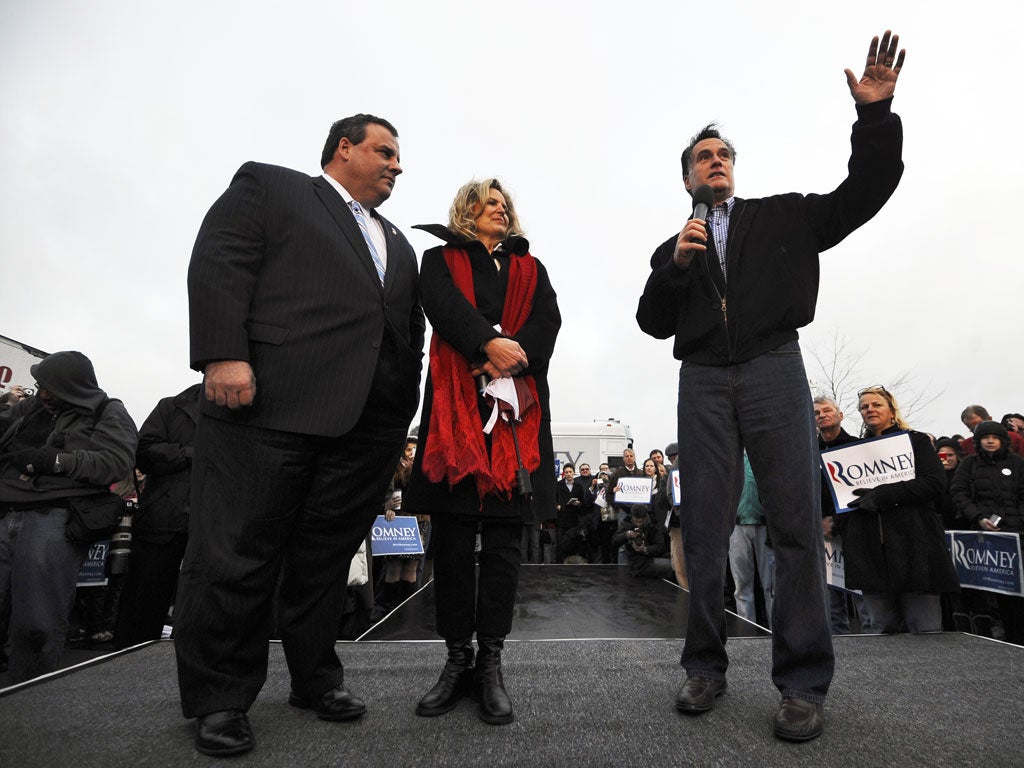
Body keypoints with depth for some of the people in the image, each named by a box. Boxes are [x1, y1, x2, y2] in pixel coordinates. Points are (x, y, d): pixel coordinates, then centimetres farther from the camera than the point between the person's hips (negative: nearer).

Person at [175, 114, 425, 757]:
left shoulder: (399, 245, 28)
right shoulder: (267, 186, 12)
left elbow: (412, 332, 24)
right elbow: (217, 266, -2)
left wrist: (405, 412, 14)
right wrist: (223, 356, -15)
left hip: (369, 423, 6)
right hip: (271, 403, -5)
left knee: (328, 554, 11)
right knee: (237, 552, 1)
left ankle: (316, 677, 26)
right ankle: (219, 698, 18)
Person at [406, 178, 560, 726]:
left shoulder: (530, 268, 24)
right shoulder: (440, 259, 17)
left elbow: (547, 320, 7)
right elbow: (443, 305, -4)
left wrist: (511, 358, -12)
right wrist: (488, 344, -21)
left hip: (516, 404, 2)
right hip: (456, 404, -1)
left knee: (503, 540, 1)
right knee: (452, 537, 0)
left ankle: (491, 665, 10)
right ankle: (458, 660, 13)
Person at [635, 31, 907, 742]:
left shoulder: (785, 217, 19)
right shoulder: (674, 248, 21)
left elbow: (865, 191, 10)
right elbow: (652, 322, 12)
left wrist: (874, 115, -3)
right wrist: (676, 266, -3)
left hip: (773, 370, -1)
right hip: (703, 383, 2)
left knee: (796, 522, -7)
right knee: (704, 527, -1)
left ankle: (804, 681, 4)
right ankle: (707, 667, 10)